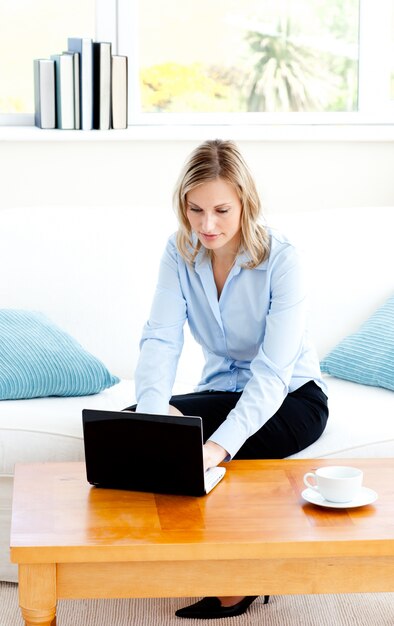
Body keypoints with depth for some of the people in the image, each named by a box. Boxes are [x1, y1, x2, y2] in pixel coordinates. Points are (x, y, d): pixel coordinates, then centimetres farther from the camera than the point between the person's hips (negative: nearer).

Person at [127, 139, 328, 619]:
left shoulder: (281, 260, -23)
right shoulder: (179, 253, -9)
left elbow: (273, 371, -32)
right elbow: (160, 340, -21)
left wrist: (219, 445, -48)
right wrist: (152, 417, -42)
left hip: (292, 397, -5)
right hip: (223, 390, 5)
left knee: (206, 457, -31)